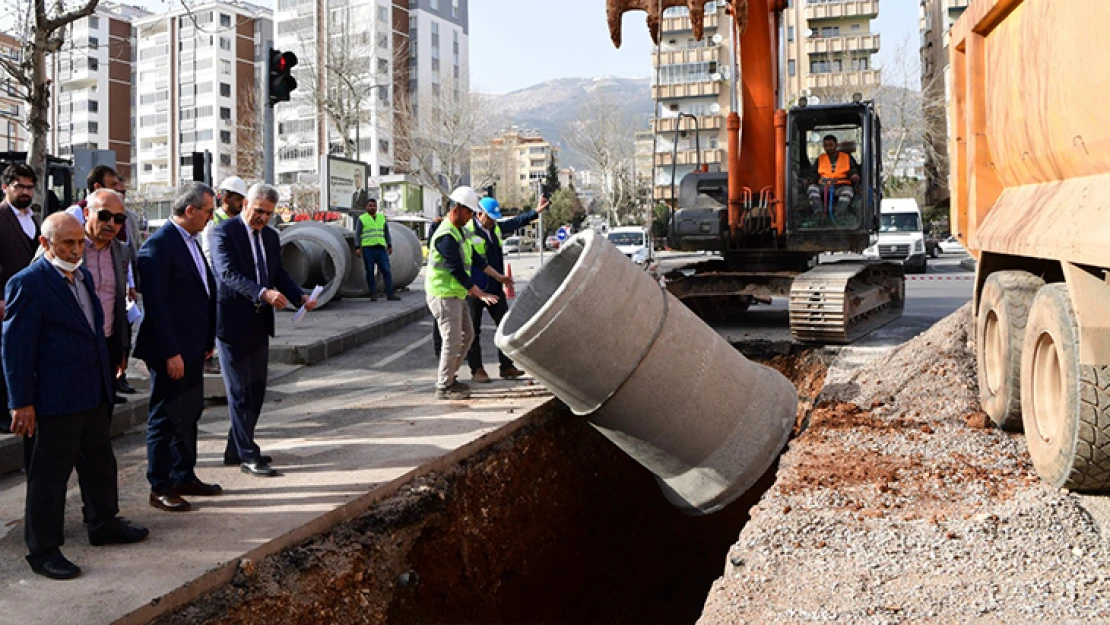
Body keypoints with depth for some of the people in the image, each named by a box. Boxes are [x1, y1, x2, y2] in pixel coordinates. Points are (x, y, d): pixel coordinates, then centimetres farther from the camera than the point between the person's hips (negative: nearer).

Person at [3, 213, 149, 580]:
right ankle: (42, 550, 14)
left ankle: (103, 524, 37)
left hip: (94, 394, 8)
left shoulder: (82, 277, 11)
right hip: (55, 399, -8)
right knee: (49, 475, 3)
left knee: (100, 464, 20)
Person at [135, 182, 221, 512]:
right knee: (166, 418, 2)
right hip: (171, 351, -9)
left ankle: (185, 476, 30)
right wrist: (170, 353, -21)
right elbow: (155, 304, -21)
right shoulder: (158, 246, -17)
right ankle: (160, 487, 12)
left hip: (193, 348, 9)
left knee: (190, 413, 17)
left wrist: (208, 339, 14)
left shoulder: (191, 241, 12)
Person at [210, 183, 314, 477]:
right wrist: (263, 293, -37)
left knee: (256, 390, 13)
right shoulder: (224, 232, -11)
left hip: (259, 323, 8)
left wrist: (300, 296, -7)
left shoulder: (271, 236, 12)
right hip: (232, 322, -8)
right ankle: (248, 456, 5)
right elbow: (229, 273, -23)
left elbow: (279, 274, 12)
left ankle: (236, 450, 26)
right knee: (240, 392, -1)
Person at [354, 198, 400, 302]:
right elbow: (357, 234, 0)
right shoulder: (361, 219, 4)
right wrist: (357, 247, -11)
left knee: (386, 271, -5)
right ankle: (373, 294, 5)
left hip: (381, 248, 3)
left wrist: (390, 246, 8)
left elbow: (386, 233, 17)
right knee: (370, 272, 0)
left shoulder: (382, 217, 15)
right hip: (367, 249, -3)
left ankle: (390, 294, -5)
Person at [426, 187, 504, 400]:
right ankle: (443, 387, 3)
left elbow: (474, 258, 21)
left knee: (467, 334, 14)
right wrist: (480, 294, -20)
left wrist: (498, 276, 20)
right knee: (452, 339, -8)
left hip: (456, 294, 10)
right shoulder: (446, 236, -21)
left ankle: (448, 377, 24)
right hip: (443, 295, -10)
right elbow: (457, 271, -23)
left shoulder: (459, 231, 13)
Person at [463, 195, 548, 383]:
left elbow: (516, 222, 26)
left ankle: (507, 366, 15)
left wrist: (536, 211, 30)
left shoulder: (496, 228, 10)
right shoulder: (467, 231, -13)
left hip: (495, 289, 7)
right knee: (473, 331, 4)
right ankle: (476, 369, 12)